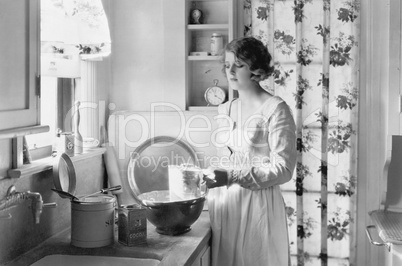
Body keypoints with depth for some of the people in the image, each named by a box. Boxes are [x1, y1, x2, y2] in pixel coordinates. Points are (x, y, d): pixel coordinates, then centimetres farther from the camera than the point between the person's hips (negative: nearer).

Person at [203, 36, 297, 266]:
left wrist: (232, 177, -22)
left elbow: (283, 169, -15)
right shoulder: (225, 110, 10)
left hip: (258, 205, -6)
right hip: (223, 203, 6)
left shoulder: (275, 109, -10)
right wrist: (212, 176, -2)